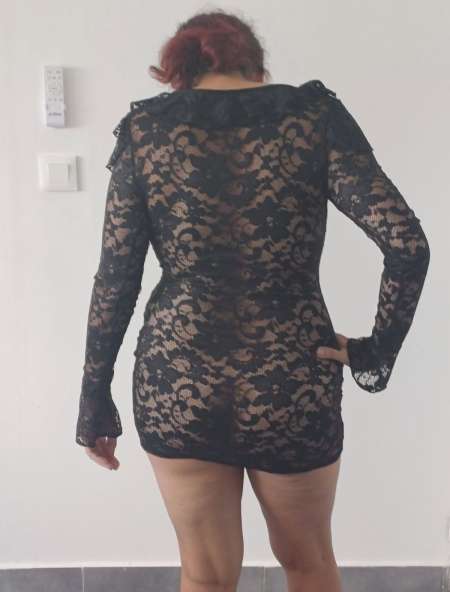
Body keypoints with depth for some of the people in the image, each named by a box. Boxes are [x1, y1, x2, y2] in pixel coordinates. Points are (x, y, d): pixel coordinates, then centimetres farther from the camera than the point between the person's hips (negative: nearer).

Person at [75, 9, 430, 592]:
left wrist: (95, 394, 8)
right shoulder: (316, 114, -2)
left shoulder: (143, 126, 1)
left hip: (177, 382, 1)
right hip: (293, 384, 0)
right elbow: (408, 244, -11)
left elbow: (116, 276, -1)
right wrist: (378, 353, 1)